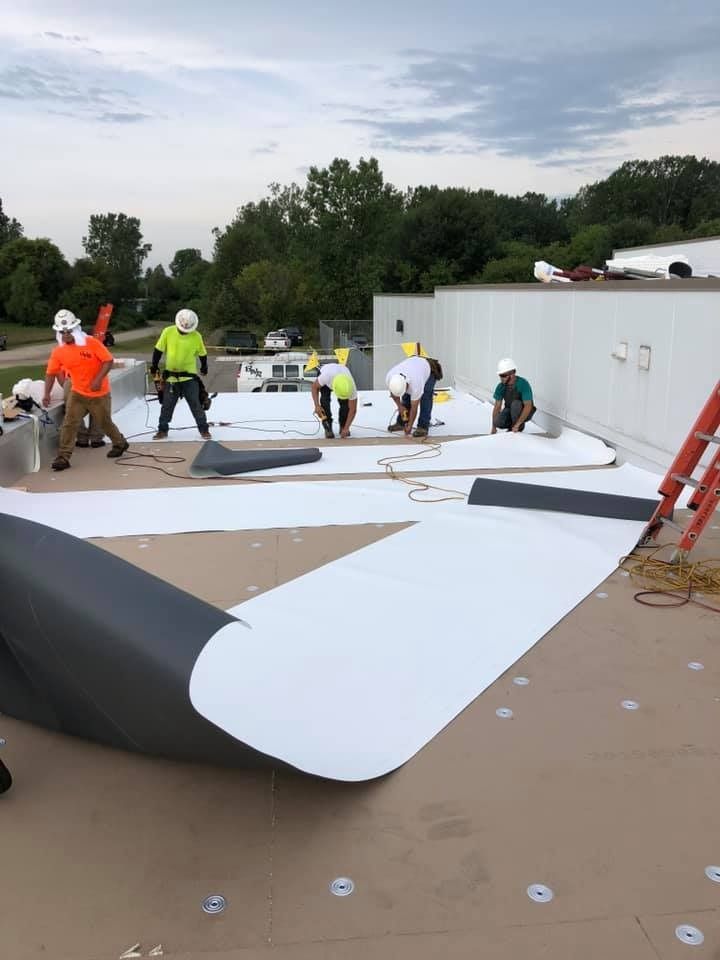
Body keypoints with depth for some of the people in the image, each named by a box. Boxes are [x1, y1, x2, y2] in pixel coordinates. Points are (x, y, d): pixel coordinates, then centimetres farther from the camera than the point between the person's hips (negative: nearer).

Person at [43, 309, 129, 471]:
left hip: (99, 394, -3)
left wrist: (98, 379, -25)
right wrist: (47, 394, -10)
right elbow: (51, 373, 1)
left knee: (104, 423, 12)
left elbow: (108, 361, -15)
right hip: (77, 393, 3)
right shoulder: (58, 352, -5)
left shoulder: (91, 343, -16)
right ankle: (63, 457, -5)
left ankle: (120, 443, 38)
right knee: (69, 423, -9)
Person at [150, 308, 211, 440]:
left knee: (195, 404, 1)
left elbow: (202, 354, 6)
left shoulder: (196, 336, -9)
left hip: (190, 377, -1)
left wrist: (204, 368, 17)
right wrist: (154, 366, 2)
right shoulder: (168, 332, -8)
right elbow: (158, 350, 0)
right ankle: (162, 430, 20)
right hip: (171, 376, 1)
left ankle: (204, 429, 11)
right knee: (167, 405, 8)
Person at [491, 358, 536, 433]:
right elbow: (497, 406, -9)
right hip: (510, 411, 3)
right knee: (498, 422, -27)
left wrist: (517, 425, -38)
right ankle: (512, 426, 4)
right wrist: (494, 427, -16)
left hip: (525, 412, -3)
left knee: (515, 404, -36)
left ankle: (520, 427, -13)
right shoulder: (501, 386, -13)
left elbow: (528, 406, -32)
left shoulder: (523, 384, -28)